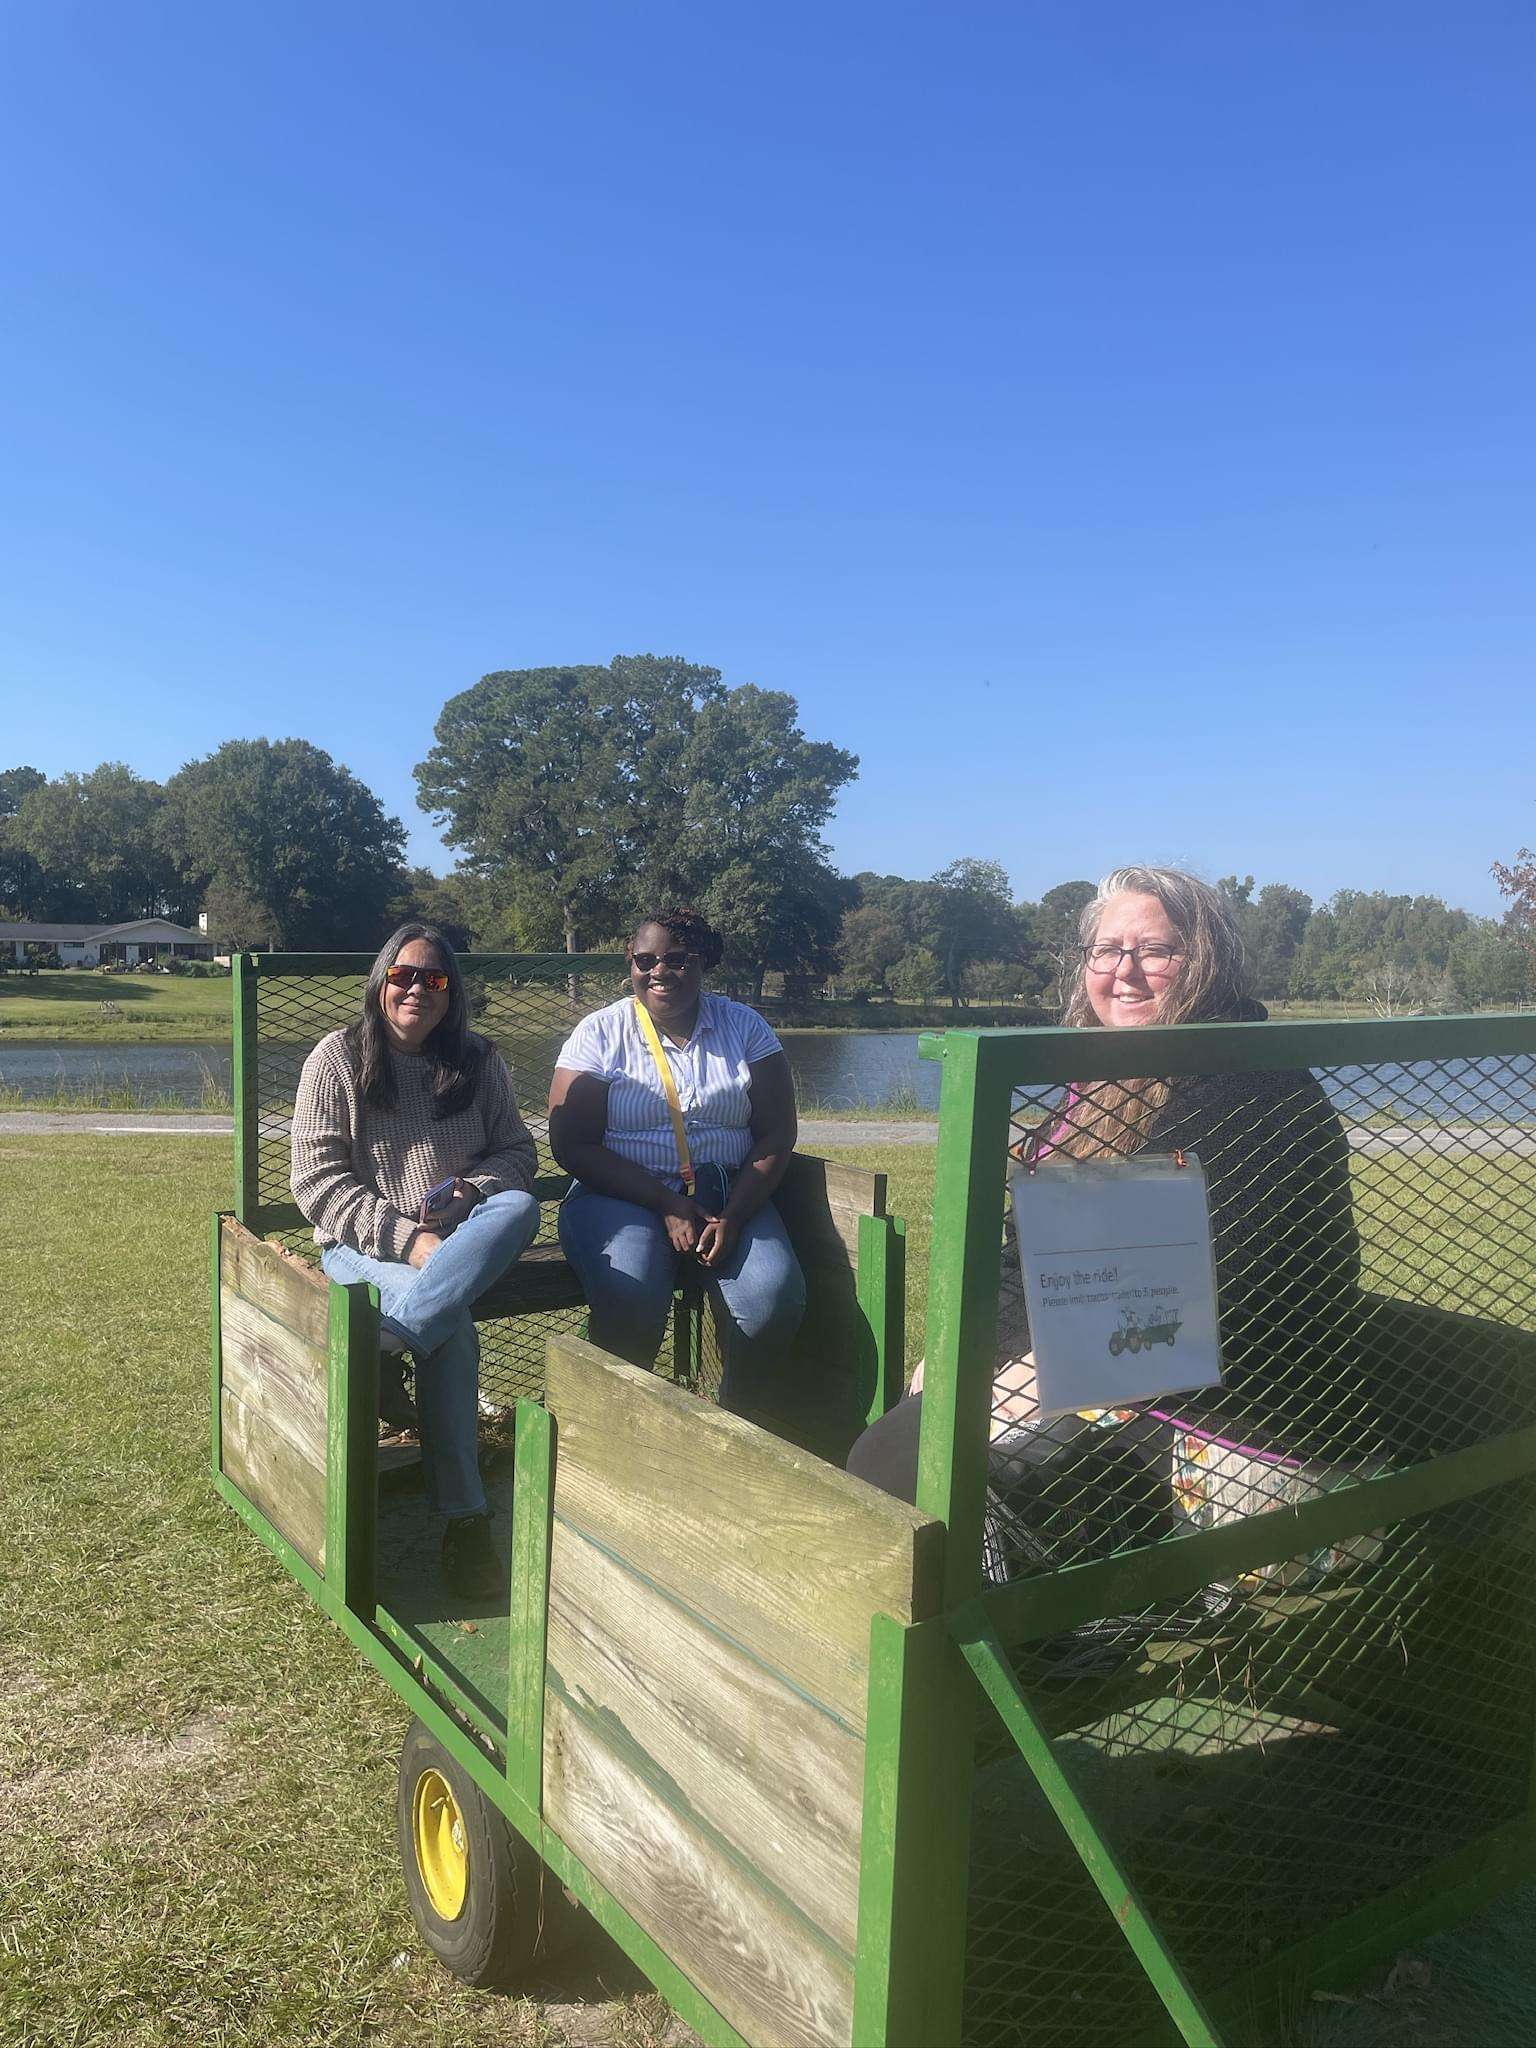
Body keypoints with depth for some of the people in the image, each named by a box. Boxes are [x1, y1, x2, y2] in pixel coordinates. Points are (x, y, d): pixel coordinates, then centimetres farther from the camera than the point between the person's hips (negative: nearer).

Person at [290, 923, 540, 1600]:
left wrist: (469, 1191, -12)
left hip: (461, 1238, 3)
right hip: (363, 1244, -3)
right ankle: (463, 1514, -24)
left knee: (519, 1208, -32)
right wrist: (405, 1238, -19)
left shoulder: (478, 1062, 8)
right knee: (451, 1323, -34)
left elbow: (517, 1150, 12)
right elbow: (316, 1179, -7)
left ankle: (374, 1349, -41)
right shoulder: (336, 1059, -1)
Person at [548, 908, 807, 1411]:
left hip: (729, 1196, 2)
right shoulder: (600, 1034, 2)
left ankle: (733, 1407, 3)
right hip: (623, 1195, -2)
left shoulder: (743, 1026, 6)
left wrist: (732, 1218, -13)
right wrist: (667, 1205, -16)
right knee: (630, 1299, -32)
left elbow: (776, 1134, 3)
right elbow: (572, 1145, -6)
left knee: (775, 1298, -25)